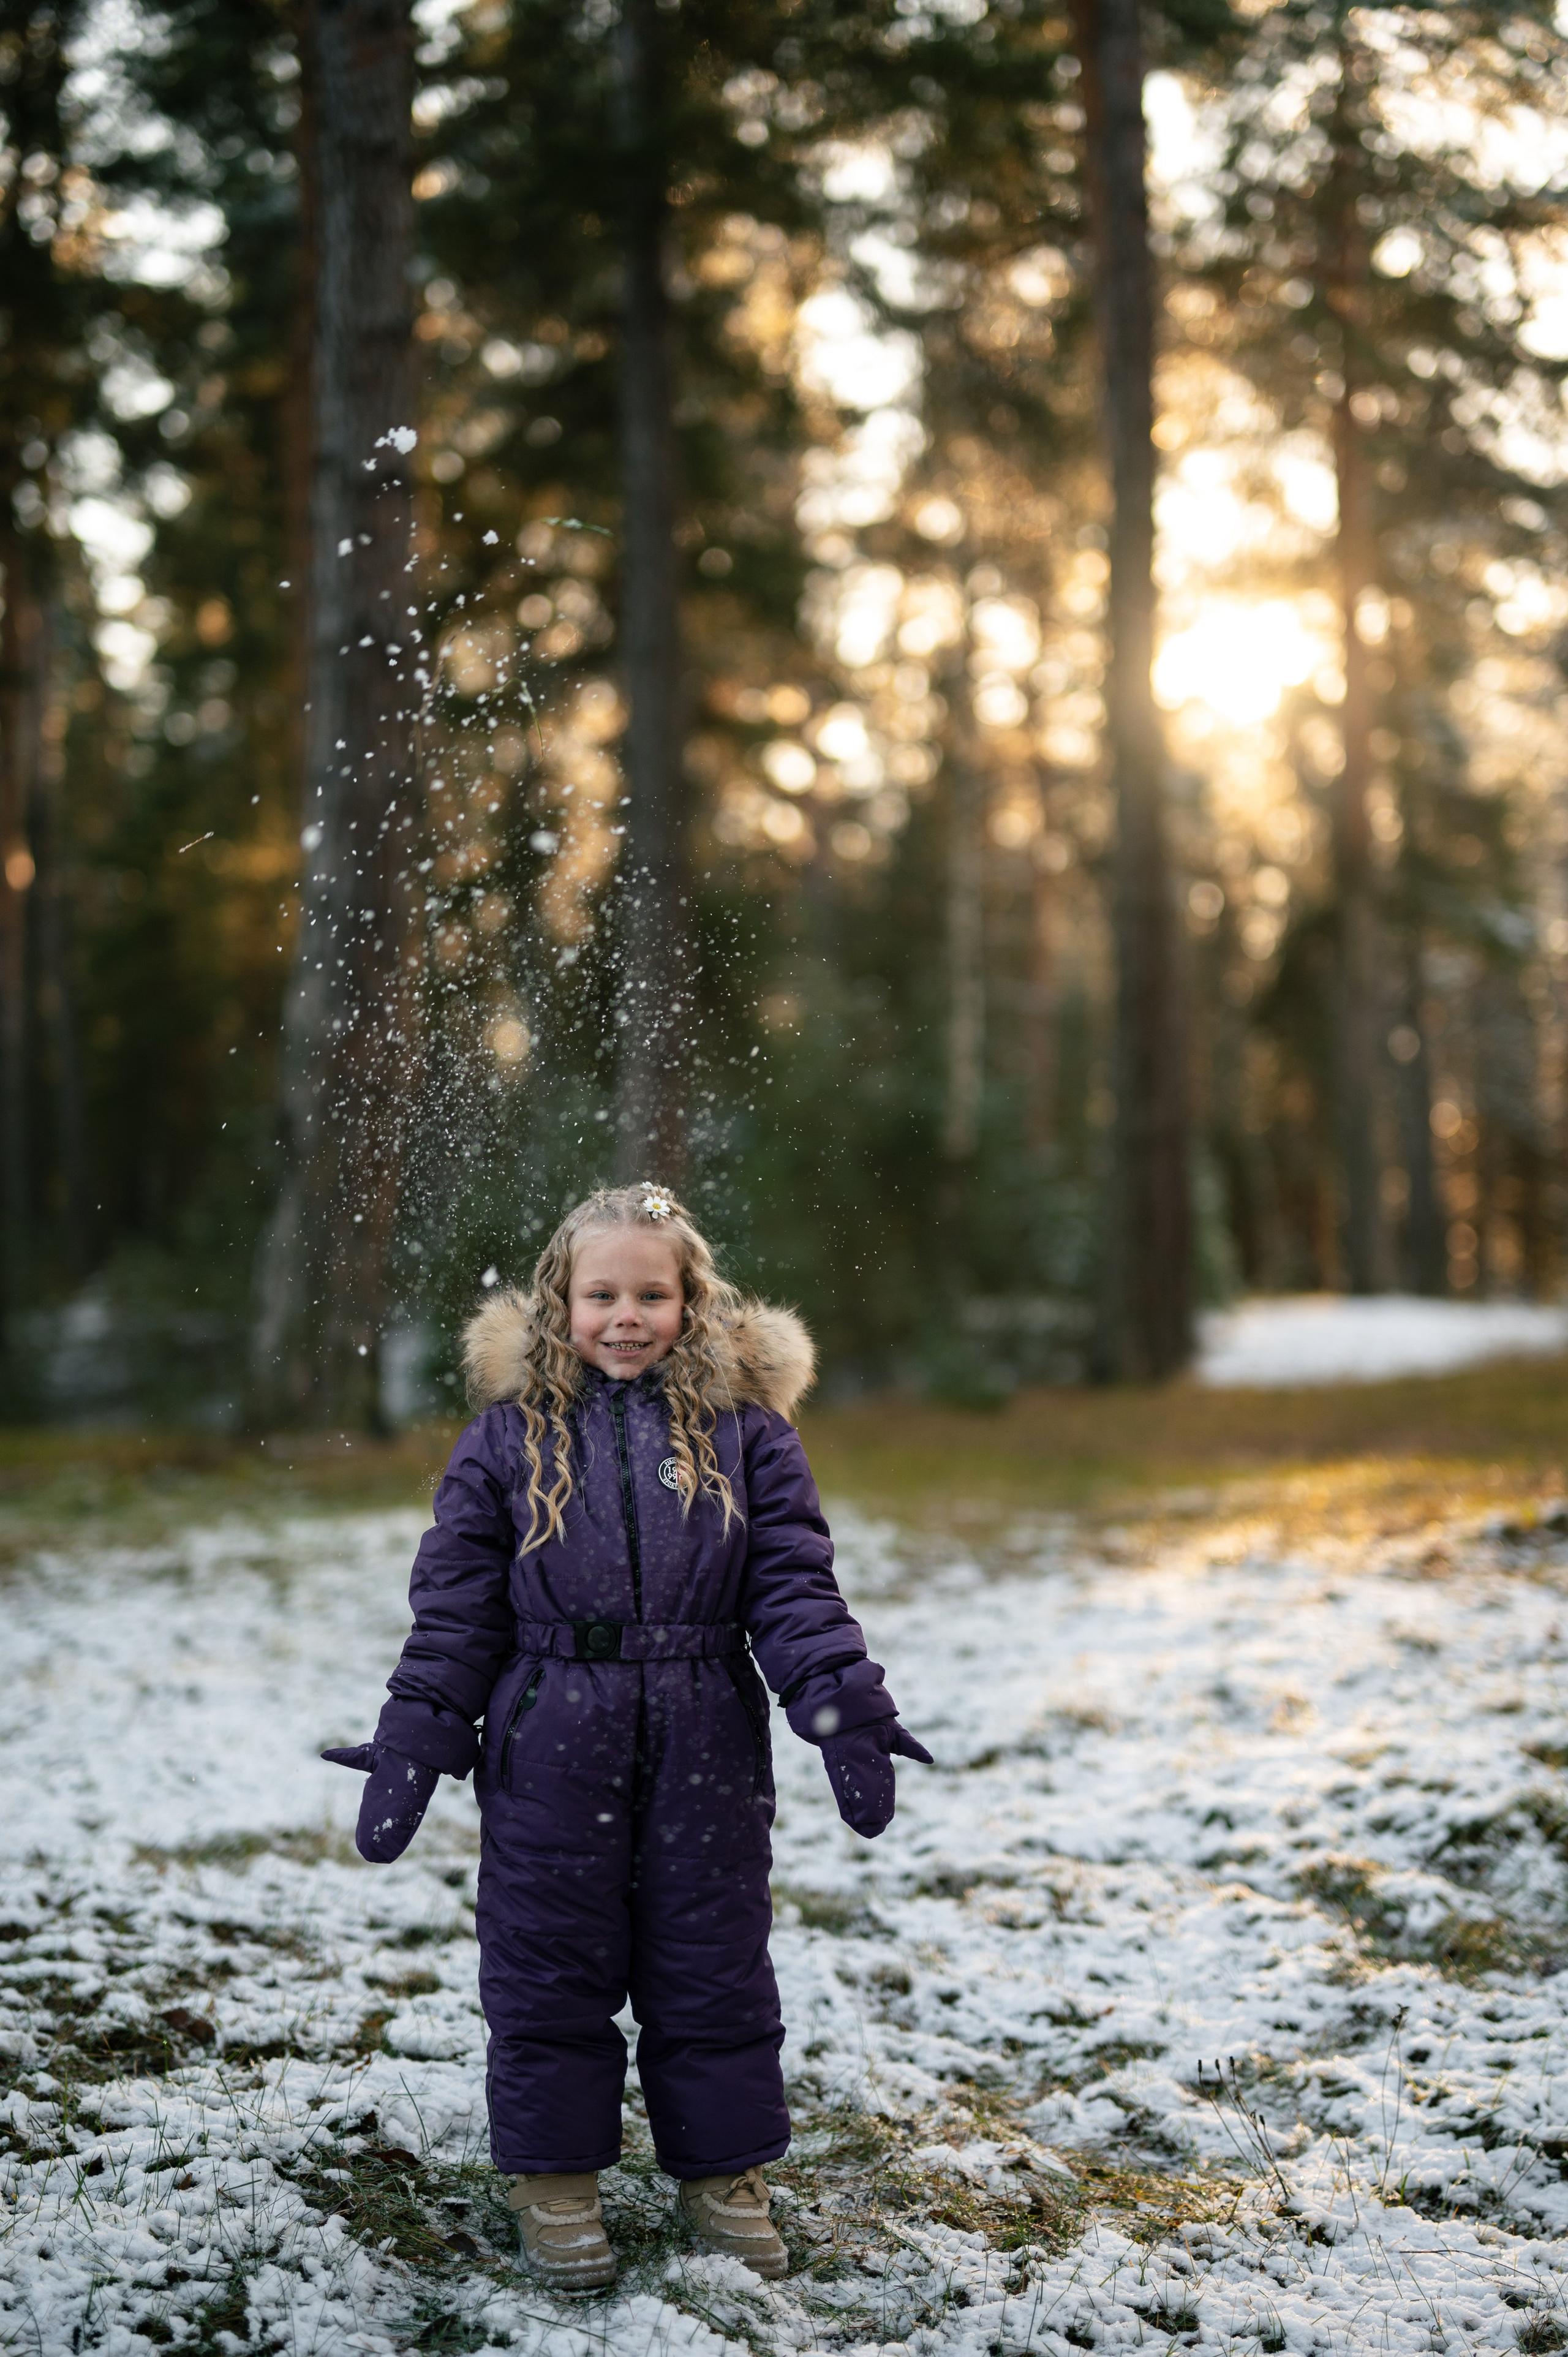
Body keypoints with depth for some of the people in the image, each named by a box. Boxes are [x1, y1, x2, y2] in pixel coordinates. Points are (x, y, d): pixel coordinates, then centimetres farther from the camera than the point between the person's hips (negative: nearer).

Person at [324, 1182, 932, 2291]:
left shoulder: (745, 1427, 2)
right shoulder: (511, 1431, 1)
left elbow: (794, 1585, 1)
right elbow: (457, 1606, 2)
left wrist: (845, 1709, -10)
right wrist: (413, 1743, -2)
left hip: (706, 1745, 1)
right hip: (550, 1743, 0)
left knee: (714, 1967, 10)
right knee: (550, 1966, 7)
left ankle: (724, 2173, 28)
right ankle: (556, 2178, 25)